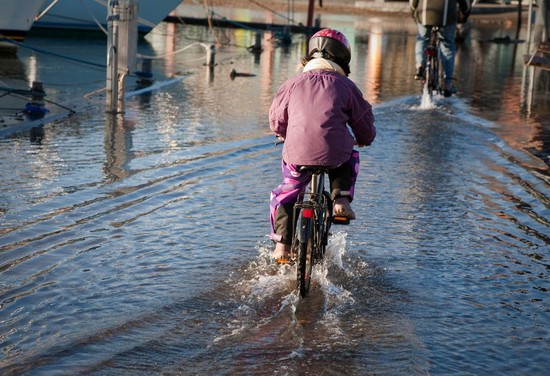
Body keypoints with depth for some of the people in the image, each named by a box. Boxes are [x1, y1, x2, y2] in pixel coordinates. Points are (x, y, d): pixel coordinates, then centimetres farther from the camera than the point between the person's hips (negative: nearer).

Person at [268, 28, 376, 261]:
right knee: (350, 158, 34)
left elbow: (276, 121, 22)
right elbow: (365, 126, 16)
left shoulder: (293, 84, 11)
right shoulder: (346, 86, 9)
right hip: (335, 157, 0)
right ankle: (341, 200, 15)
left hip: (297, 156, 1)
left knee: (283, 197, 23)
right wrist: (362, 140, 39)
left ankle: (282, 246, 12)